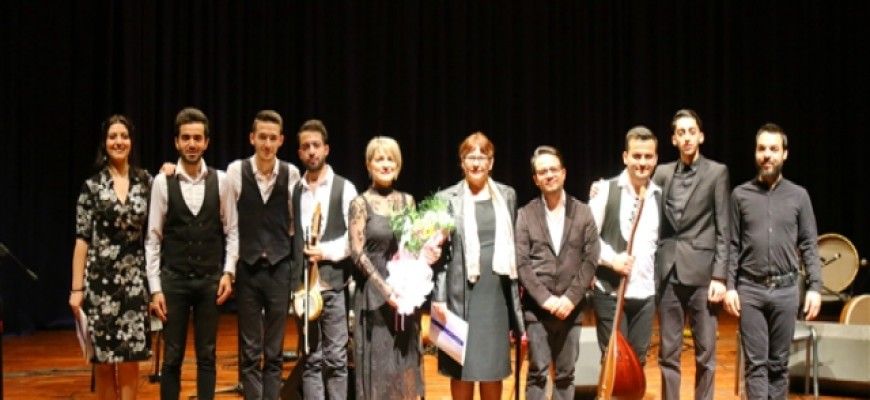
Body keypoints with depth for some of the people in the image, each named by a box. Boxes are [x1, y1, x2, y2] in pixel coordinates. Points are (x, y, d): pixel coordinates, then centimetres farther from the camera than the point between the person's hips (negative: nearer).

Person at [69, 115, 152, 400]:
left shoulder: (145, 181, 6)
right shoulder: (92, 186, 1)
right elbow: (82, 239, 0)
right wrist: (77, 287, -5)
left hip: (134, 278, 1)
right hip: (100, 278, -1)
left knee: (130, 359, 0)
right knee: (104, 360, 3)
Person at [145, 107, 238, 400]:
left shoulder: (220, 181, -1)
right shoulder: (163, 182, -4)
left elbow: (232, 230, 4)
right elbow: (153, 238, -2)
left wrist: (228, 272, -5)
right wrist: (155, 288, -6)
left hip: (210, 280, 1)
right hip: (173, 280, -1)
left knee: (206, 355, 10)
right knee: (172, 357, 7)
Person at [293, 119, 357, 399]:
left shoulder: (344, 188, 1)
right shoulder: (294, 191, 9)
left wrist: (326, 251, -15)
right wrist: (293, 279, 0)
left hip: (333, 284, -3)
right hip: (303, 284, 3)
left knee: (335, 358, 2)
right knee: (310, 359, 7)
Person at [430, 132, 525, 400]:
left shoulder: (507, 195, 9)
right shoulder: (447, 198, 0)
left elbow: (512, 247, 12)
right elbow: (440, 252, -1)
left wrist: (516, 294, 9)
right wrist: (438, 297, -8)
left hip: (496, 292, 2)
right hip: (461, 293, -2)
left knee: (494, 367, 8)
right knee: (461, 367, 3)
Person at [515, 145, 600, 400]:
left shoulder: (582, 212, 6)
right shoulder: (525, 214, 2)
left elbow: (590, 260, 1)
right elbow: (521, 264, -4)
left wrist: (570, 298, -10)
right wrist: (545, 298, -13)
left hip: (571, 307, 2)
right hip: (536, 308, -1)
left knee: (565, 375, 8)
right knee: (537, 373, 0)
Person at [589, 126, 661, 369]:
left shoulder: (660, 195, 7)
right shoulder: (606, 189, -5)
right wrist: (611, 258, -18)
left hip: (645, 293, 4)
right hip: (609, 292, -4)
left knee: (638, 360, 11)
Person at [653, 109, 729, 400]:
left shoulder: (717, 172, 1)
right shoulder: (663, 173, 11)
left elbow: (723, 229, -2)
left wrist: (719, 276, -9)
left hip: (702, 272, -3)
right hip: (668, 272, 3)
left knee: (705, 352, 3)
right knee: (668, 352, 7)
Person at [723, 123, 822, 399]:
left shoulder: (798, 195, 4)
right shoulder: (741, 195, 3)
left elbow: (809, 246, 4)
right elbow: (732, 246, 4)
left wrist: (815, 287, -4)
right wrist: (730, 286, -3)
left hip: (785, 289, 1)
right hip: (749, 289, 0)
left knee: (779, 362, 8)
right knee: (755, 363, 0)